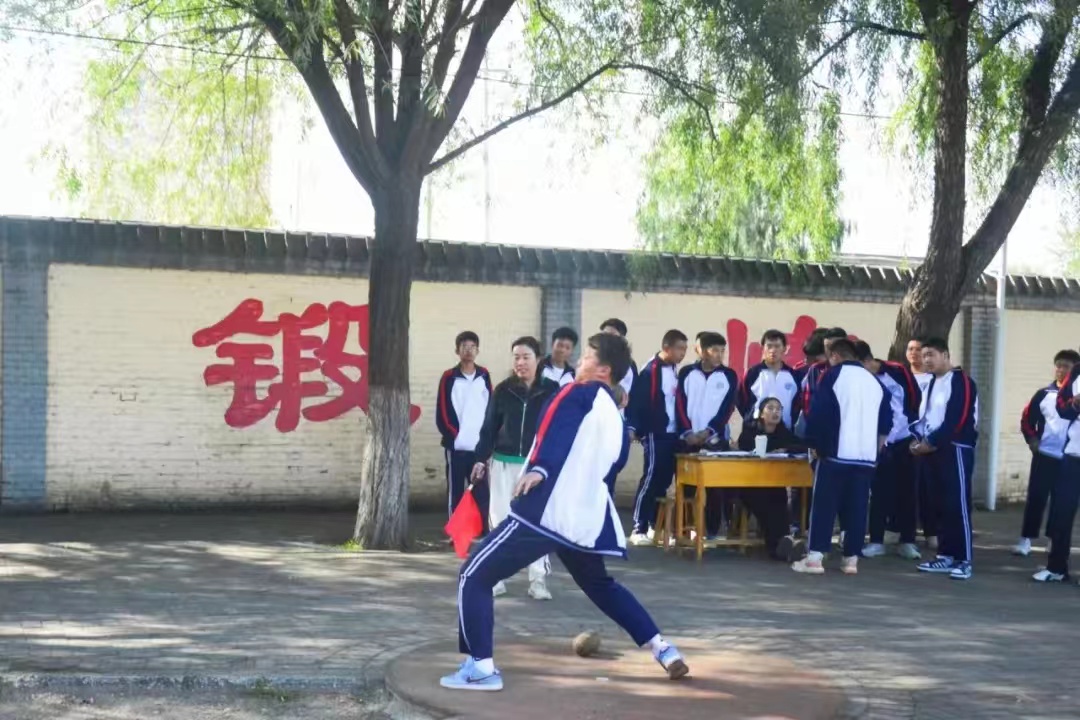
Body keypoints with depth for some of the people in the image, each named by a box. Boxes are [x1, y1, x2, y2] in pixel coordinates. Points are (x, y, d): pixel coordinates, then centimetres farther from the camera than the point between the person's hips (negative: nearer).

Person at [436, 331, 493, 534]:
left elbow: (491, 408, 11)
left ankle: (485, 533, 3)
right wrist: (454, 436, -7)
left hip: (480, 447, 2)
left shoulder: (484, 376, 9)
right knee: (455, 493, 3)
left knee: (482, 493, 0)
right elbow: (442, 413, 0)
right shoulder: (449, 378, 1)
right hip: (456, 447, -2)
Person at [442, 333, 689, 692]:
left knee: (474, 577, -1)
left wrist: (539, 469, -30)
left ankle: (481, 667, -9)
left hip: (545, 510, -8)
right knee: (601, 586, 32)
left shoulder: (581, 393, 1)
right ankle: (661, 648, 26)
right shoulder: (617, 420, 21)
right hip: (588, 518, 8)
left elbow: (560, 428, -18)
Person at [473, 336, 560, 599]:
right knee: (499, 519, 6)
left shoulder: (551, 390, -2)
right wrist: (481, 459, 1)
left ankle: (538, 580, 7)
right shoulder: (503, 389, 2)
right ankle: (495, 577, 14)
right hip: (503, 463, 2)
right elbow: (489, 426, 5)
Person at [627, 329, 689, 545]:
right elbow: (636, 400, -14)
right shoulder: (650, 370, -11)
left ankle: (655, 525, 17)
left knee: (664, 480, 9)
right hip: (655, 434, -7)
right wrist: (633, 427, -19)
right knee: (651, 479, -7)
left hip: (672, 434, 7)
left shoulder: (675, 370, 12)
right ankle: (639, 529, -4)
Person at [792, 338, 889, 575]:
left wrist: (814, 444, 3)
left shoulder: (832, 375, -1)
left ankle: (815, 557, -6)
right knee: (856, 507, 7)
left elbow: (818, 413, -7)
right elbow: (886, 421, 17)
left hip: (837, 453, -5)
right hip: (867, 456, 5)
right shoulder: (874, 381, 15)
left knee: (824, 504, -2)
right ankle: (851, 558, 6)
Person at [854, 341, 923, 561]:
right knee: (879, 492, 2)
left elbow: (916, 398, -3)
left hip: (904, 441, -1)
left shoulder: (898, 371, -10)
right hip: (878, 443, 1)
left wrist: (913, 428, -5)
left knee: (906, 492, 5)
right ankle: (876, 541, 11)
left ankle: (907, 541, 12)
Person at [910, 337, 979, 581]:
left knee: (958, 506, -10)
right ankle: (946, 556, 14)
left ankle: (964, 561, -8)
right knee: (941, 505, 9)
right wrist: (919, 439, 0)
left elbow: (956, 420, -17)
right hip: (934, 450, 9)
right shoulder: (932, 383, 18)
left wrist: (931, 442, -14)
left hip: (955, 449, -9)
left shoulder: (961, 382, -10)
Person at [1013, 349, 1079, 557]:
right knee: (1036, 497, -3)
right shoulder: (1044, 394, 4)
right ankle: (1026, 540, 1)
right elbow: (1027, 418, 9)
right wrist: (1032, 439, -2)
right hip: (1045, 455, 0)